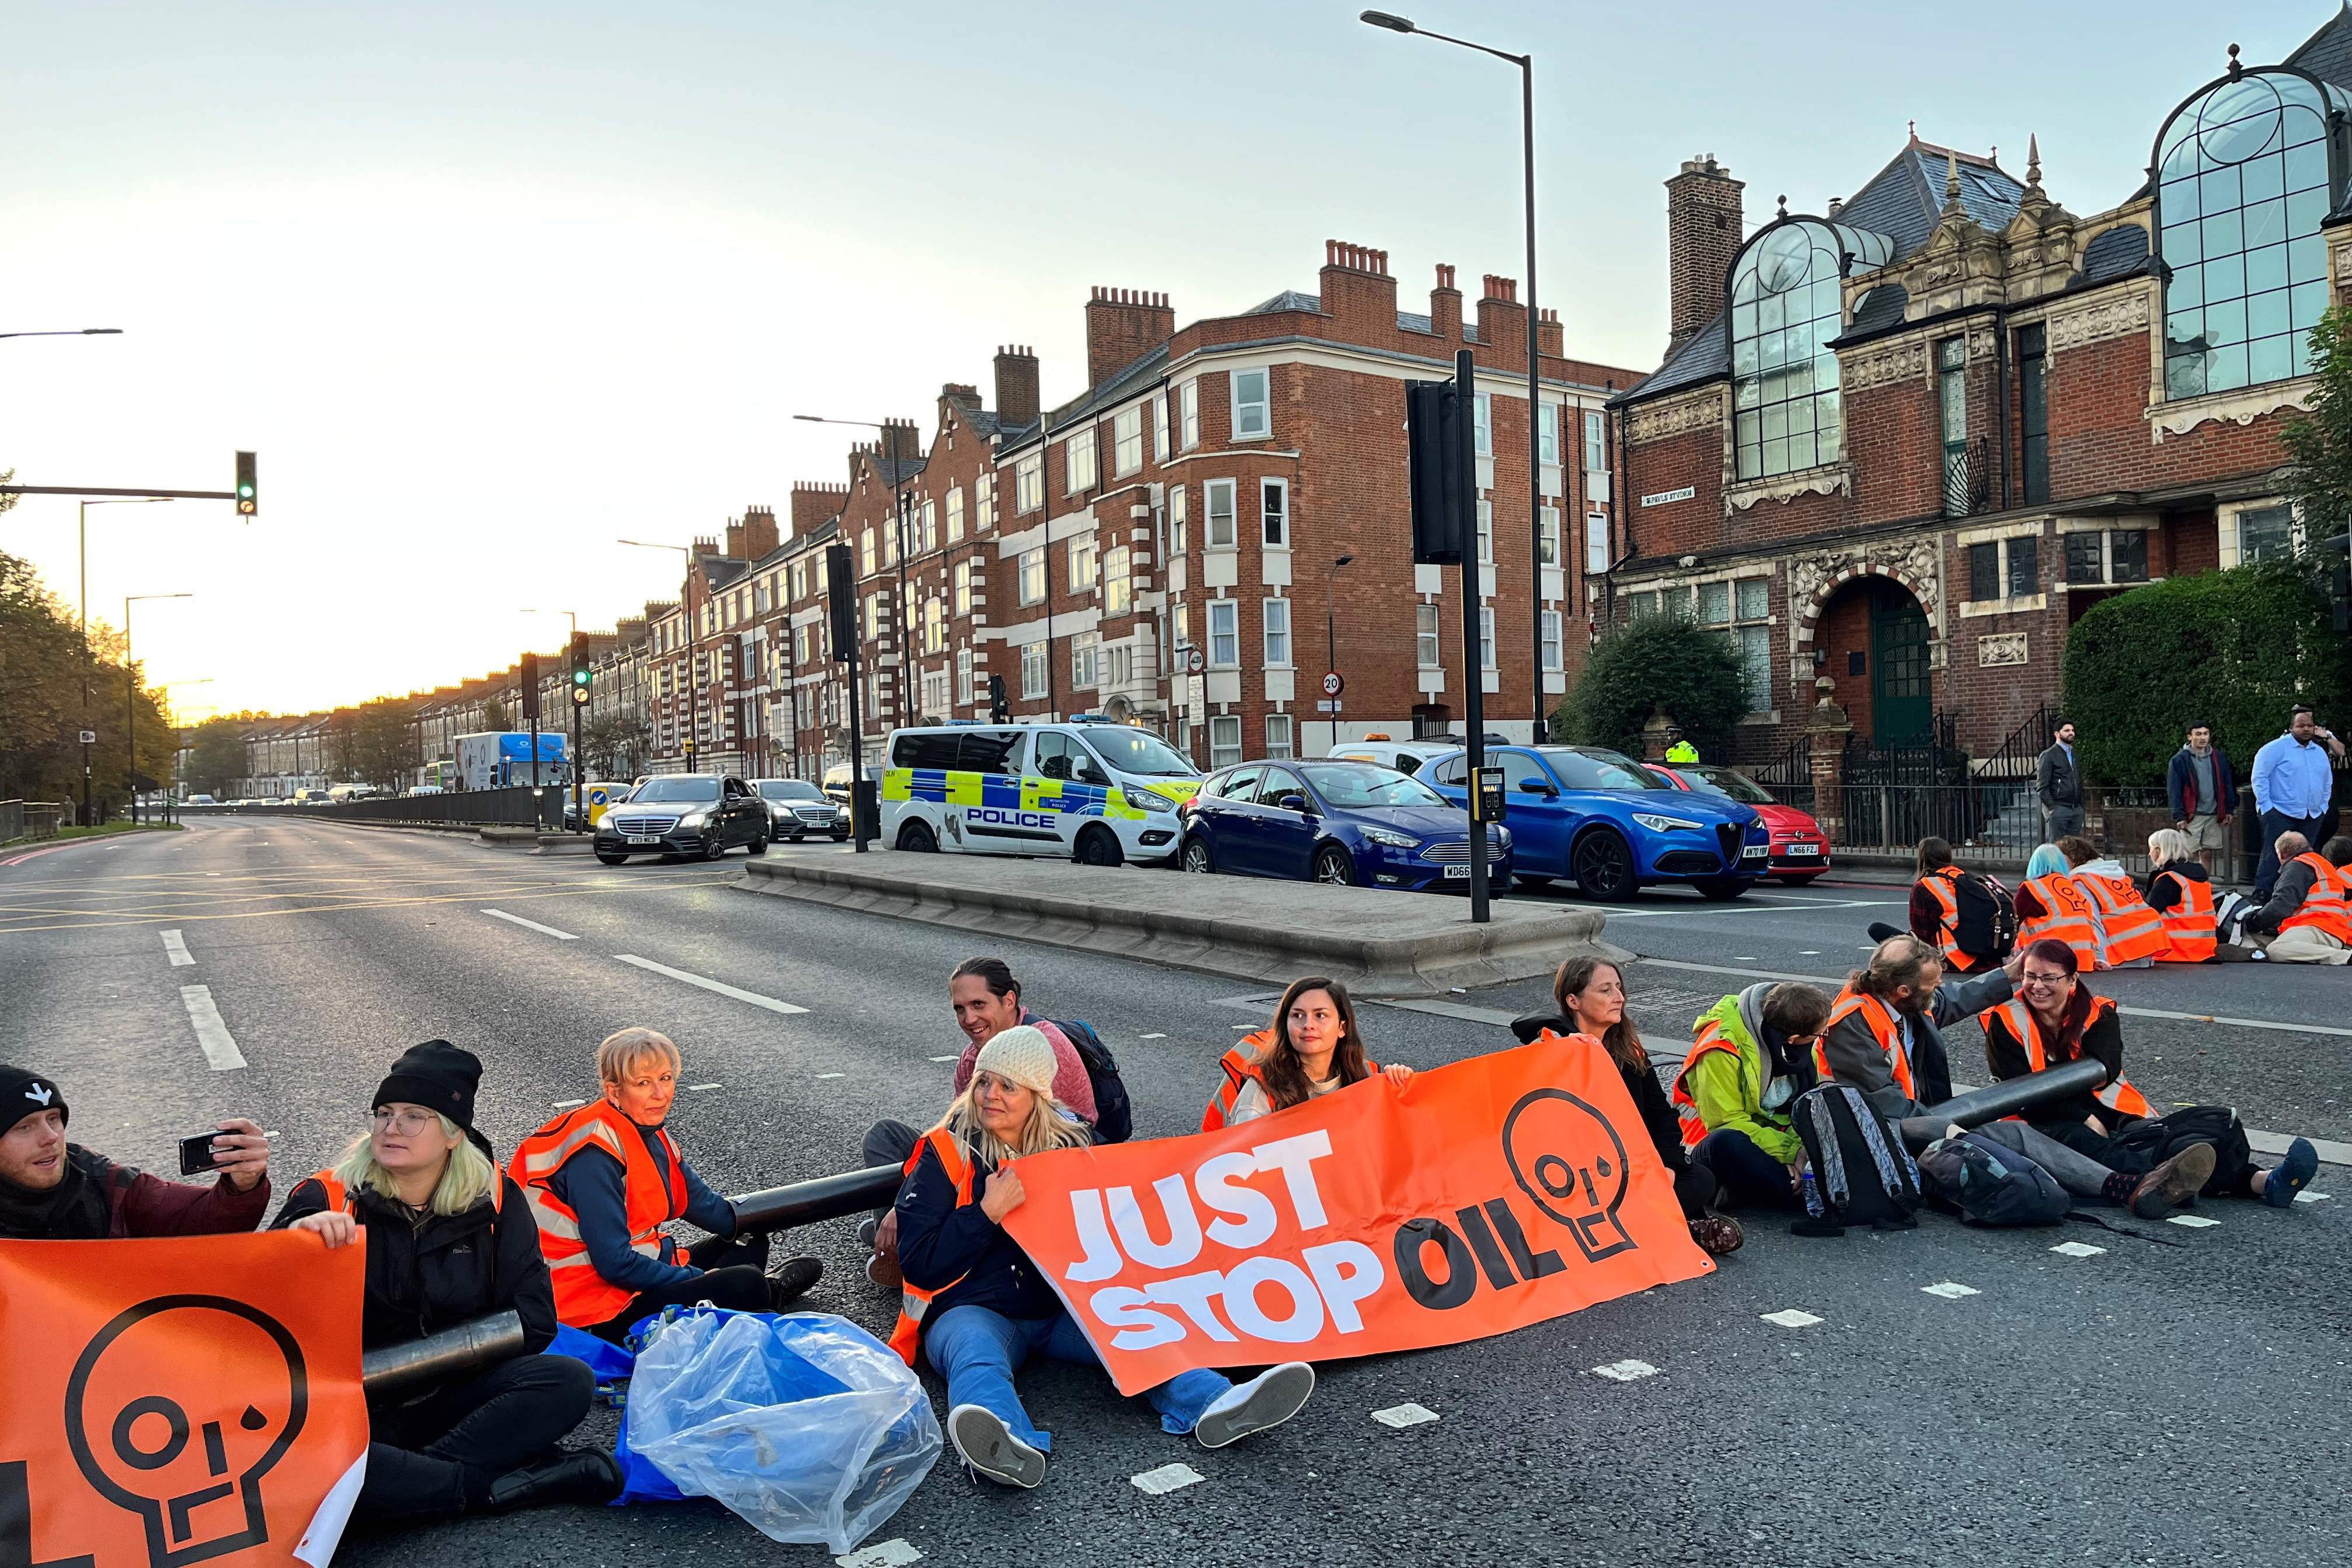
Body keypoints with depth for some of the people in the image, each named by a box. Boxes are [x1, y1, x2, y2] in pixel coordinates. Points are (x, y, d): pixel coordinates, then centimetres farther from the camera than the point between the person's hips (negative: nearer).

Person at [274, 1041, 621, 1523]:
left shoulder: (493, 1199, 0)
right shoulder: (330, 1197, -3)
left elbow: (534, 1319, -1)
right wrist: (295, 1234, -38)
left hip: (452, 1398, 1)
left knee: (569, 1381, -24)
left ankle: (415, 1473, -26)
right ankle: (500, 1485, -26)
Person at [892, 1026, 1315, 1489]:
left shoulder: (1070, 1143, 9)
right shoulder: (945, 1153, -2)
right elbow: (920, 1264, -7)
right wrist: (988, 1212, -17)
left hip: (1064, 1307, 4)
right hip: (975, 1310, -4)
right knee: (977, 1359, -37)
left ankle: (1215, 1404, -47)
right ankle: (1006, 1445, -67)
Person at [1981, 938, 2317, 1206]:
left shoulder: (2097, 1013, 9)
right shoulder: (2006, 1021, 2)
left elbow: (2102, 1072, -8)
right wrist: (2084, 1119, -14)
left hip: (2108, 1116, 4)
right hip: (2044, 1126, -4)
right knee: (2079, 1140, -38)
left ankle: (2260, 1181, -45)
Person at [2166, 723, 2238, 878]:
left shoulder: (2218, 757, 9)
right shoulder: (2180, 760, -4)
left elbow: (2228, 785, 13)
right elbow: (2174, 790, -6)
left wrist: (2229, 810, 6)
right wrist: (2179, 817, -12)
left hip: (2214, 815, 4)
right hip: (2191, 816, -4)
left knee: (2207, 854, 8)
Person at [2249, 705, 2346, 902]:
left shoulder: (2320, 752, 16)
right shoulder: (2276, 748, -5)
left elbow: (2327, 783, 26)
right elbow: (2259, 777, -9)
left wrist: (2322, 807, 17)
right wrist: (2266, 806, -13)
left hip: (2313, 818, 7)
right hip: (2280, 814, -7)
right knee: (2274, 857, -11)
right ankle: (2261, 897, -11)